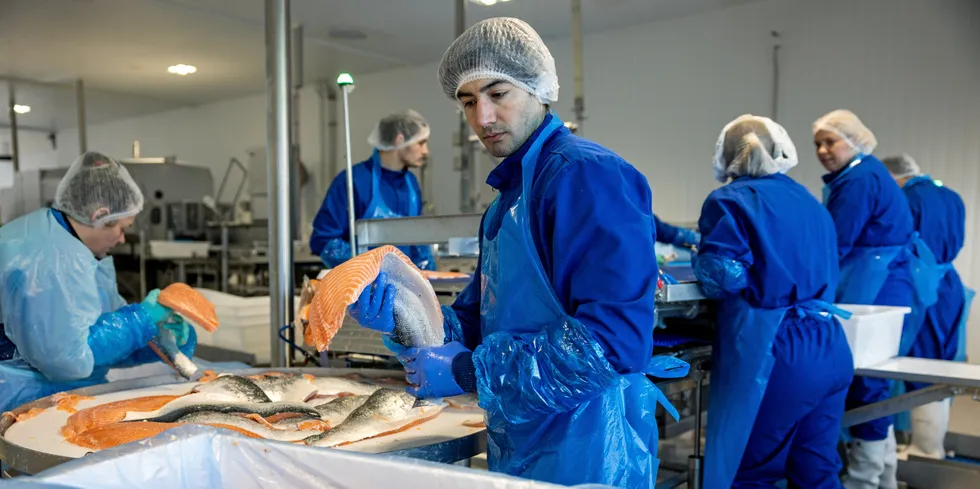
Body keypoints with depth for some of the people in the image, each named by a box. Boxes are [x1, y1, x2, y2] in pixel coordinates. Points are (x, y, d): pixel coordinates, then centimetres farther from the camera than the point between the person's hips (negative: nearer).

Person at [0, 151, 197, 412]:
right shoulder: (50, 260, -24)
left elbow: (108, 322, 14)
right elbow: (68, 358, -25)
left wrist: (160, 335, -2)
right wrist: (140, 320, -18)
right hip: (22, 398, -9)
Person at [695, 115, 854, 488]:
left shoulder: (730, 201, -5)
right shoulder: (810, 201, 17)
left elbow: (720, 278, -16)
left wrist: (701, 258, 5)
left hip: (775, 353, -7)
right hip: (830, 350, 8)